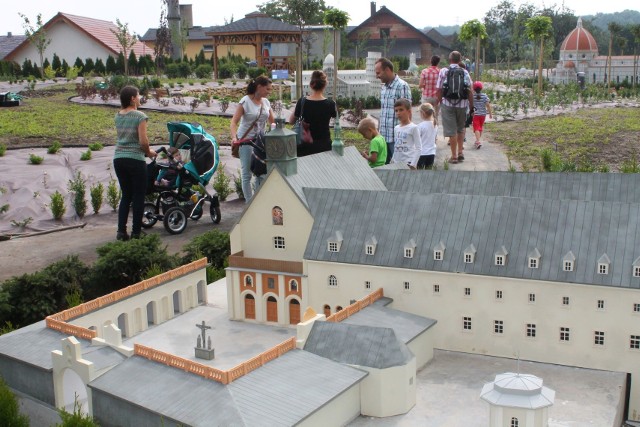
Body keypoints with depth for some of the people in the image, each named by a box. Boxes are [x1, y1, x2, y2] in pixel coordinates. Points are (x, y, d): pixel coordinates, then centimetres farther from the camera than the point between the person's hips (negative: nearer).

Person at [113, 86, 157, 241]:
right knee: (139, 196, 5)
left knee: (126, 195, 16)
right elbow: (143, 141, -15)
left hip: (118, 158, 6)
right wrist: (149, 152, 1)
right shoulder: (140, 116, -12)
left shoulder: (118, 116, 8)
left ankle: (121, 231, 12)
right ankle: (136, 232, 8)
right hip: (135, 160, -6)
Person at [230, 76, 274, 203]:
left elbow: (272, 121, 11)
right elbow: (234, 122, -17)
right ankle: (249, 202, 5)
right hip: (246, 140, -6)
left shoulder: (266, 102, 6)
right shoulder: (245, 102, -12)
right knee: (247, 174, -1)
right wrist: (234, 137, -32)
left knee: (261, 172, 8)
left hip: (261, 140, 6)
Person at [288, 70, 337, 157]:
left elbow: (291, 121, 7)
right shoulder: (330, 104, -10)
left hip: (305, 146, 1)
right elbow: (335, 116, 12)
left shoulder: (302, 102, -7)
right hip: (324, 145, -1)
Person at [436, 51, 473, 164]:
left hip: (448, 104, -2)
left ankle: (454, 156, 6)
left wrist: (440, 103, 10)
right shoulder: (465, 72, 1)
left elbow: (439, 90, -3)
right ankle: (460, 153, 19)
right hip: (462, 104, 2)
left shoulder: (443, 71, -2)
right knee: (461, 129, 20)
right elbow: (470, 91, -1)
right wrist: (471, 106, 7)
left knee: (451, 131, 3)